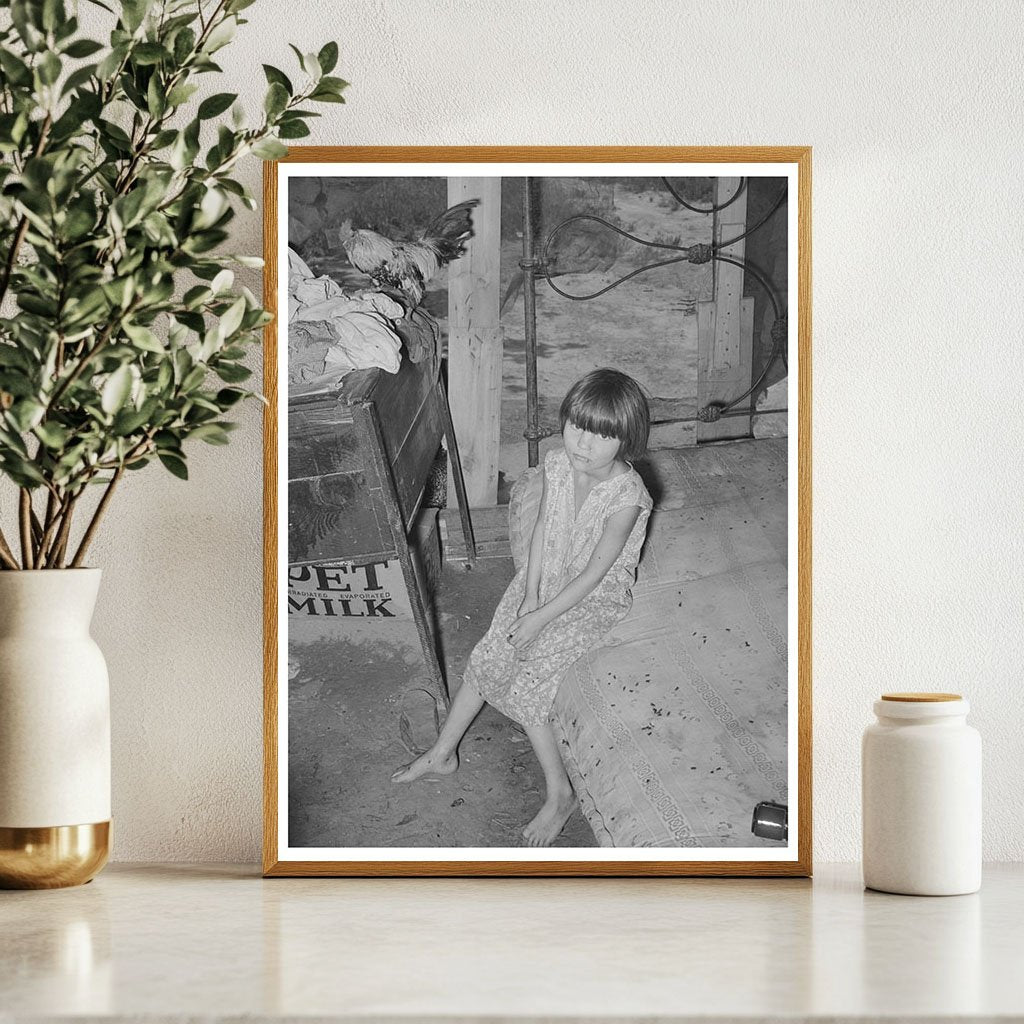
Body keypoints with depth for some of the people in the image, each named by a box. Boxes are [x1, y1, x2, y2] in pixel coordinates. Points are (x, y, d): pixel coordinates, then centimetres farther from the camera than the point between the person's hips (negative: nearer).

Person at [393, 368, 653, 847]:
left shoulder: (626, 497, -29)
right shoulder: (558, 463, -10)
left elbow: (593, 573, -24)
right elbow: (542, 530, -1)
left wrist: (540, 618, -19)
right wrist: (530, 597, -8)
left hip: (594, 600, -6)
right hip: (545, 580, 6)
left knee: (530, 686, -16)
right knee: (486, 658, 2)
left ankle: (560, 795, -2)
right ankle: (443, 753, 21)